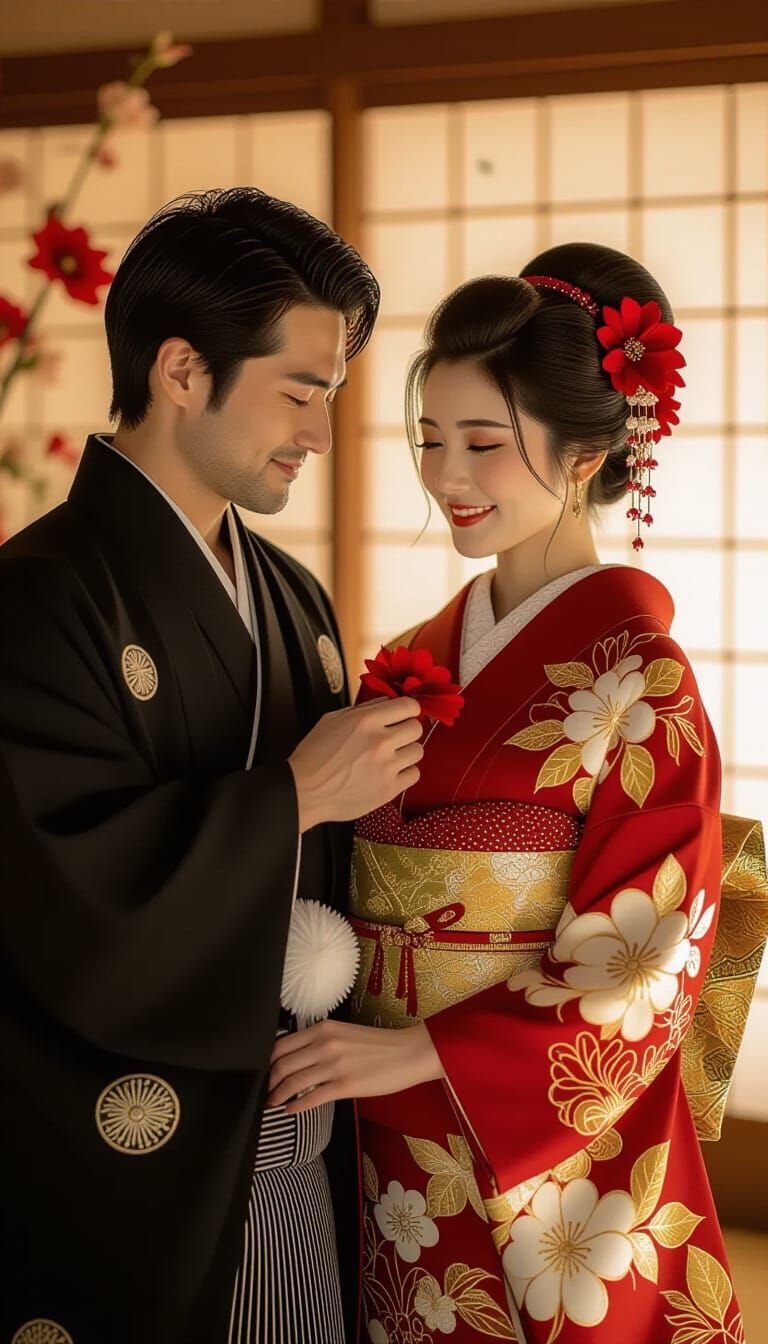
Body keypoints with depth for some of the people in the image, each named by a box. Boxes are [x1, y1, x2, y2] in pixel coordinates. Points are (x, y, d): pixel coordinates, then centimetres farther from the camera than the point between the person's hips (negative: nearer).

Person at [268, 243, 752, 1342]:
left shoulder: (635, 673, -12)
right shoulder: (423, 659, 7)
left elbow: (643, 970, -15)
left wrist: (421, 1052, -18)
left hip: (554, 1168, -5)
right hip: (403, 1156, 6)